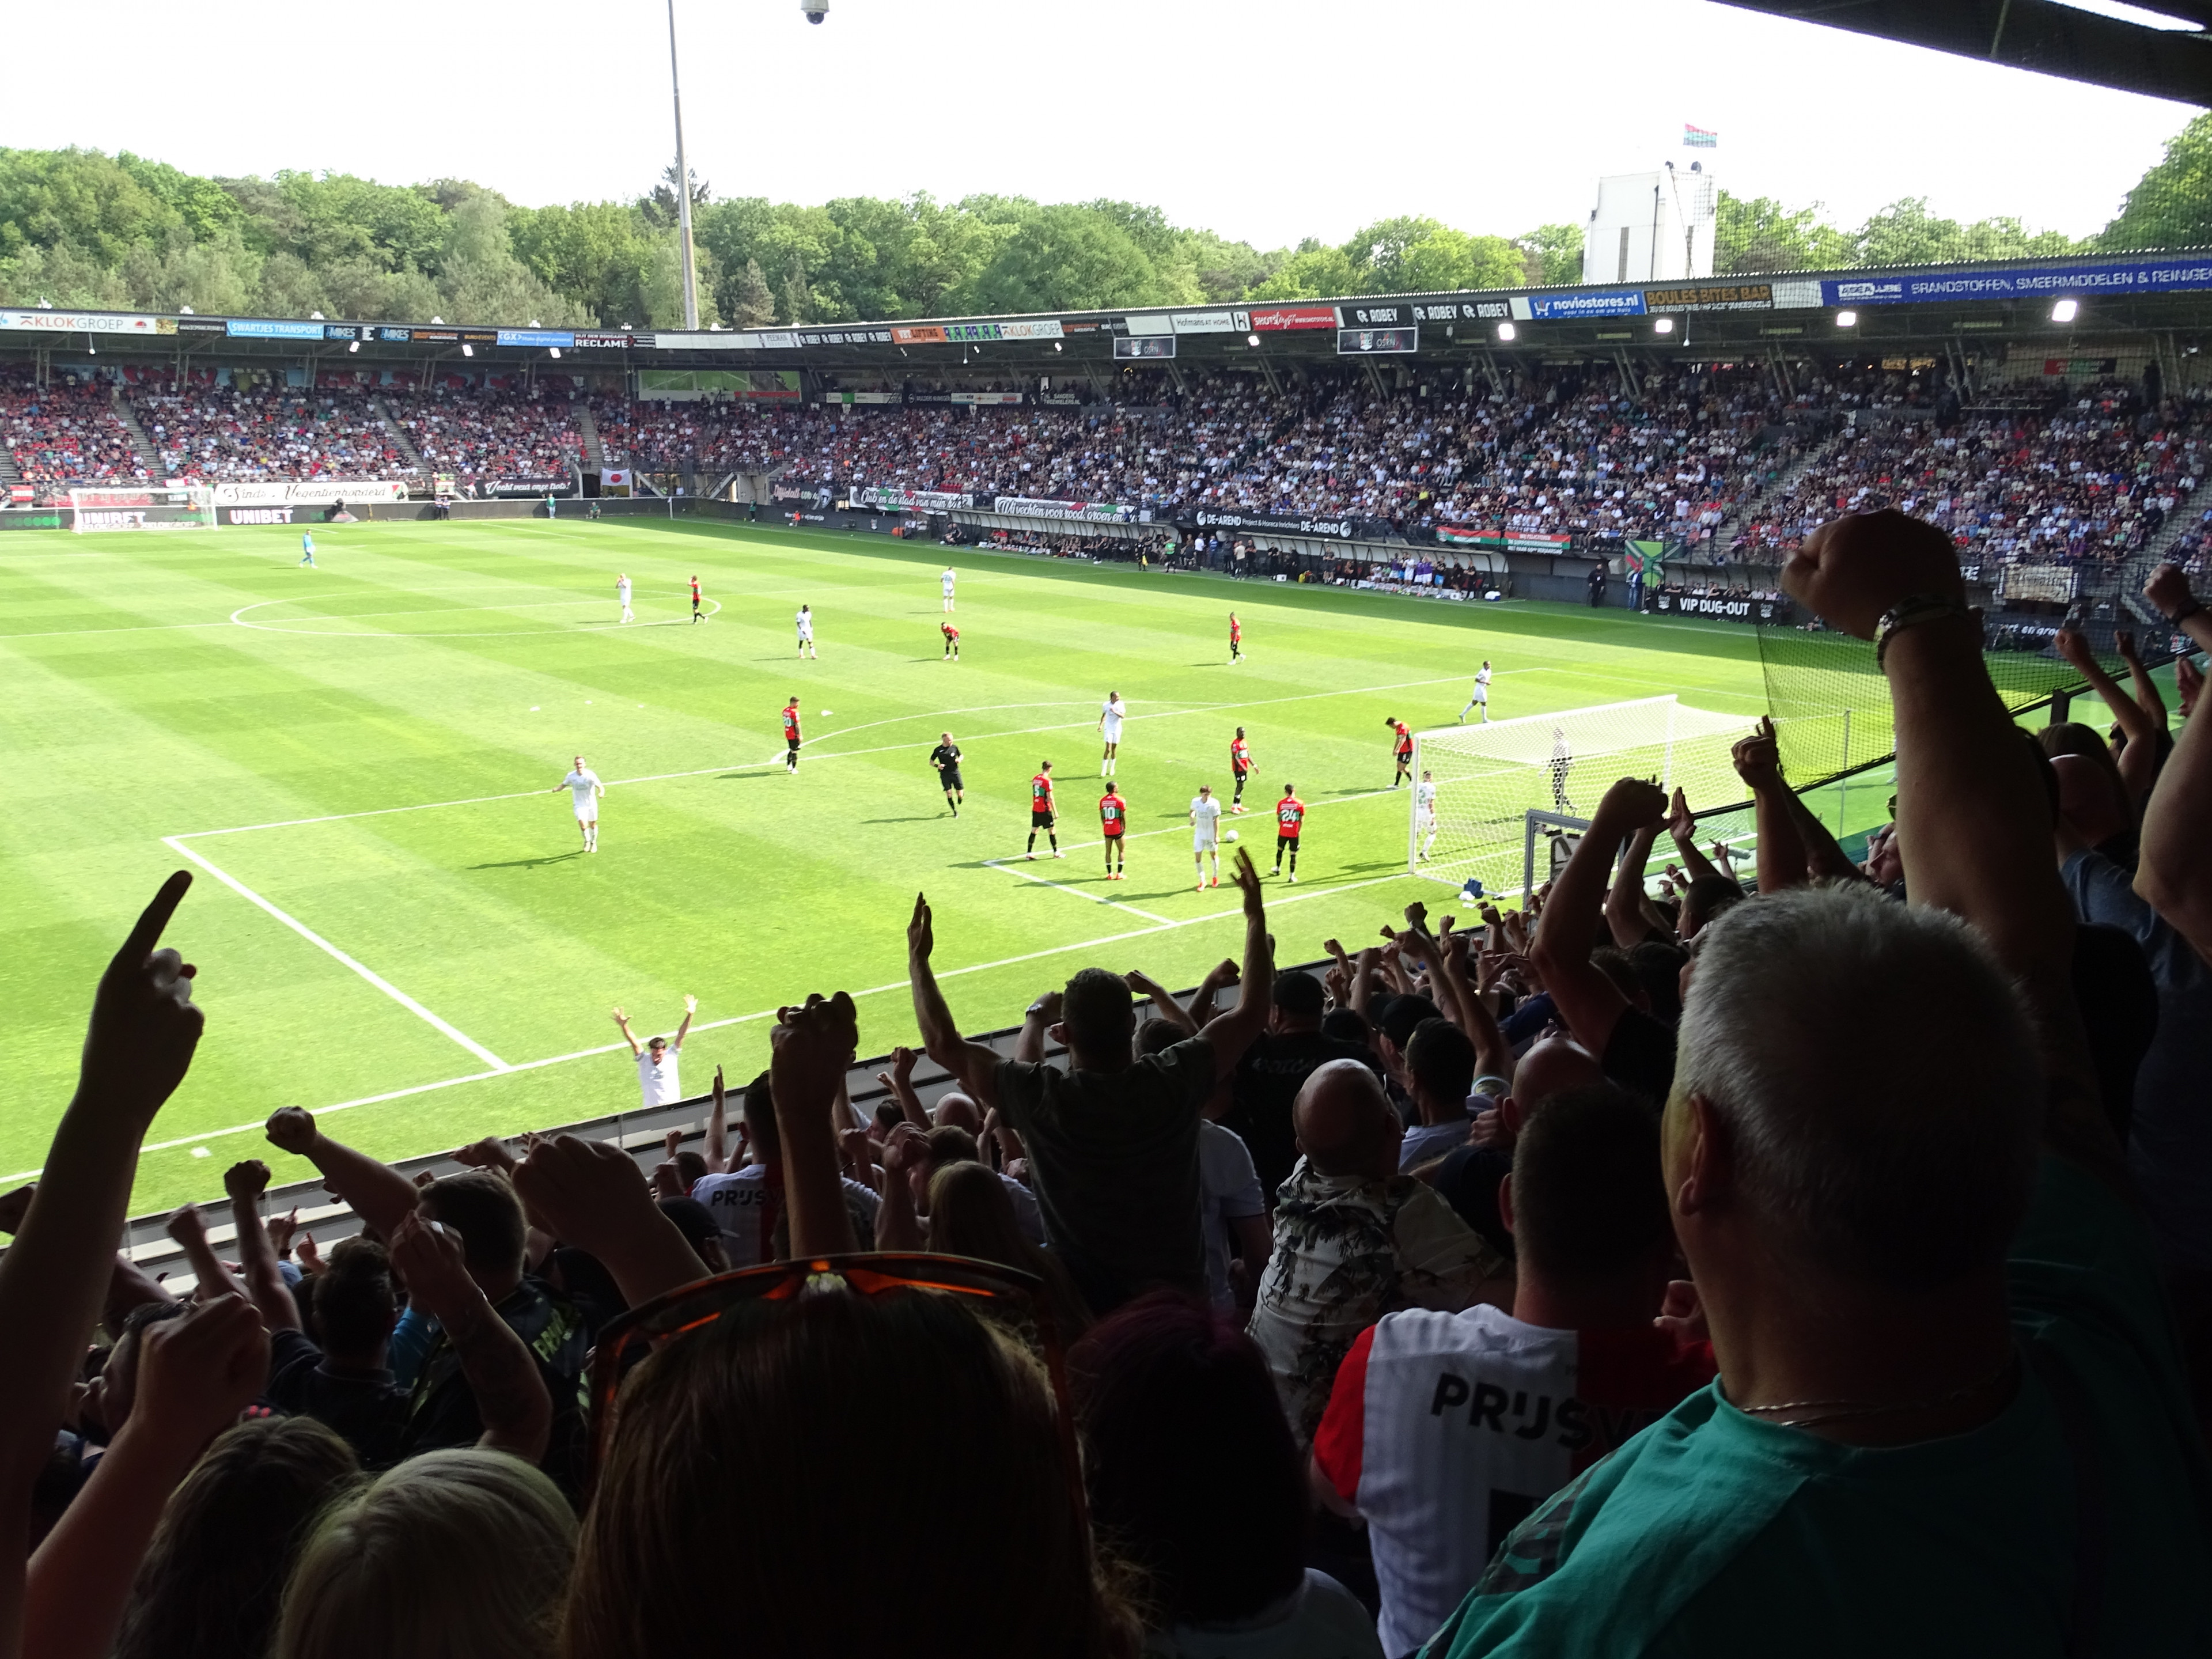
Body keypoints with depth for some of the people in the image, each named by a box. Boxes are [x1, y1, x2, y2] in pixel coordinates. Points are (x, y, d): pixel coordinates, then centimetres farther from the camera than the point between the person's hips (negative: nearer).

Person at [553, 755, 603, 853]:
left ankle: (594, 842, 44)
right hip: (579, 805, 1)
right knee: (583, 826, -15)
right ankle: (587, 841, 17)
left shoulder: (590, 775, -18)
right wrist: (554, 790, -12)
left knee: (593, 825, 15)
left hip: (591, 804, 0)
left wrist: (601, 793, -43)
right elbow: (563, 785, 7)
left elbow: (600, 787, -20)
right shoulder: (571, 776, -9)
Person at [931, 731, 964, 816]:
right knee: (949, 794, -5)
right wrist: (937, 766, -13)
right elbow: (931, 762, 7)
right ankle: (955, 812, 13)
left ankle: (959, 805, 35)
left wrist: (959, 759, -6)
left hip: (955, 773, 1)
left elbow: (961, 755, 18)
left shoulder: (955, 747, 0)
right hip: (945, 774, -1)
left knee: (960, 794, -1)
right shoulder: (938, 750, -4)